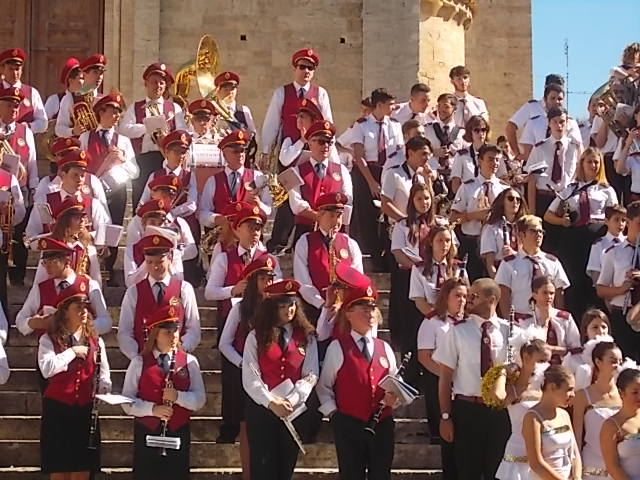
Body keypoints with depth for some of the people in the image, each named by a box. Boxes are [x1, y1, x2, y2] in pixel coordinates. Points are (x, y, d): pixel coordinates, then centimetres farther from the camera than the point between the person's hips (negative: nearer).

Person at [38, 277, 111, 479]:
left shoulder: (96, 341, 9)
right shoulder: (49, 340, -2)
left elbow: (104, 376, 11)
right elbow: (47, 369, -20)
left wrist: (103, 391, -9)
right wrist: (73, 351, -16)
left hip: (86, 411, 3)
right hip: (57, 410, -3)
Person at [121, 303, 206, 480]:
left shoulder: (189, 362, 3)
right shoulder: (139, 362, -1)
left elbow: (200, 400, -1)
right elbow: (127, 402, -4)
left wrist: (178, 396, -20)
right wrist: (152, 409, -20)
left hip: (179, 433, 1)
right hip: (146, 433, -1)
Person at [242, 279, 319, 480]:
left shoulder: (307, 337, 5)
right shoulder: (256, 337, 0)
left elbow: (311, 375, -2)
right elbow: (250, 378, -7)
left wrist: (290, 401, -16)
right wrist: (271, 402, -19)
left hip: (294, 410, 2)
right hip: (261, 409, -2)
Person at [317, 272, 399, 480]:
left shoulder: (384, 348, 10)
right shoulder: (337, 348, -2)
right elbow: (324, 386, 1)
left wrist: (393, 397, -5)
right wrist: (332, 412, -7)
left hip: (382, 425, 4)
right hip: (349, 425, -4)